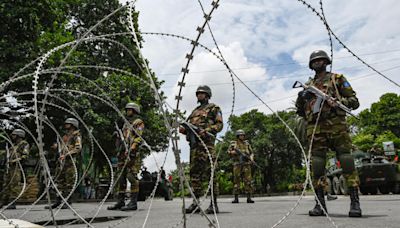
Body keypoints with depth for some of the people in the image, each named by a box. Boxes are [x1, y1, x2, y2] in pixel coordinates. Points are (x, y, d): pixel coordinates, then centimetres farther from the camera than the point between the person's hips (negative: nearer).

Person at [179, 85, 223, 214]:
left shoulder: (214, 108, 8)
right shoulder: (195, 111, 28)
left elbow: (219, 124, -3)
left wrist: (206, 130, -17)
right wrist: (183, 130, 5)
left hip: (206, 142, -7)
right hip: (194, 144, 7)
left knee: (210, 172, -9)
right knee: (194, 173, 4)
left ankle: (214, 204, -5)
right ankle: (196, 203, 10)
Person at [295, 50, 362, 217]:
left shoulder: (337, 79, 15)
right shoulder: (308, 85, 23)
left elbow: (354, 101, 9)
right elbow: (300, 111, 24)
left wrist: (339, 101, -11)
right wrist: (300, 99, 3)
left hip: (336, 125, -3)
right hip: (315, 128, 3)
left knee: (346, 162, -9)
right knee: (317, 165, -2)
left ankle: (355, 202, -3)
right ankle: (320, 204, 3)